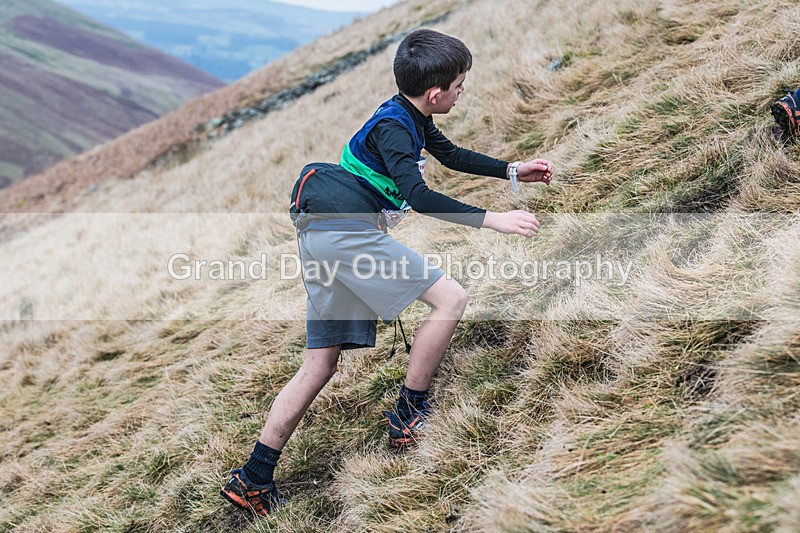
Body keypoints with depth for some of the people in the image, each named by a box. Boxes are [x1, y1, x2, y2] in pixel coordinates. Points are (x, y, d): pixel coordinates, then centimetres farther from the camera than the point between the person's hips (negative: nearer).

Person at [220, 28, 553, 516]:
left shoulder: (412, 118, 16)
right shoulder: (392, 127, -13)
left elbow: (452, 155, 33)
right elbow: (418, 196, -26)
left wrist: (512, 170, 28)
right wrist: (492, 219, -26)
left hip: (321, 235, 10)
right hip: (343, 228, -10)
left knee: (321, 364, 11)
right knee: (451, 296, -9)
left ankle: (253, 480, 13)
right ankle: (409, 416, 0)